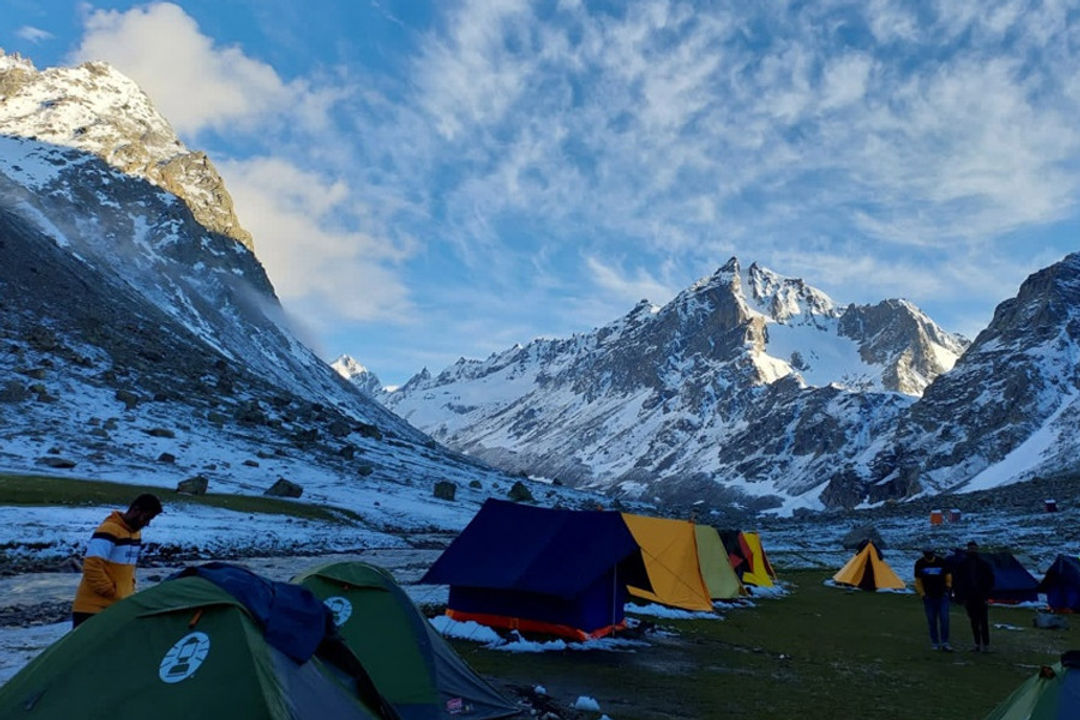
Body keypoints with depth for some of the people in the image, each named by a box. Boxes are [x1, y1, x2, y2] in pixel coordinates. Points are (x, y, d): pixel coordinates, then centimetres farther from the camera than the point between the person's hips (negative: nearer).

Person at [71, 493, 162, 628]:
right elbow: (91, 566, -23)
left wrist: (129, 591, 12)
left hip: (119, 607, 8)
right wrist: (111, 592, -17)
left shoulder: (136, 533, 11)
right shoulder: (109, 531, -18)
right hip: (93, 608, -8)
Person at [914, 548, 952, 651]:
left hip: (942, 596, 0)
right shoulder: (919, 564, -4)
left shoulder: (941, 562, -6)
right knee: (932, 621, 4)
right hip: (929, 597, 1)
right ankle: (935, 643, 15)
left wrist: (947, 587, 1)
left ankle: (945, 643, 2)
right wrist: (922, 594, 0)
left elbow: (948, 576, 10)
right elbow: (918, 581, 5)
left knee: (944, 619, -6)